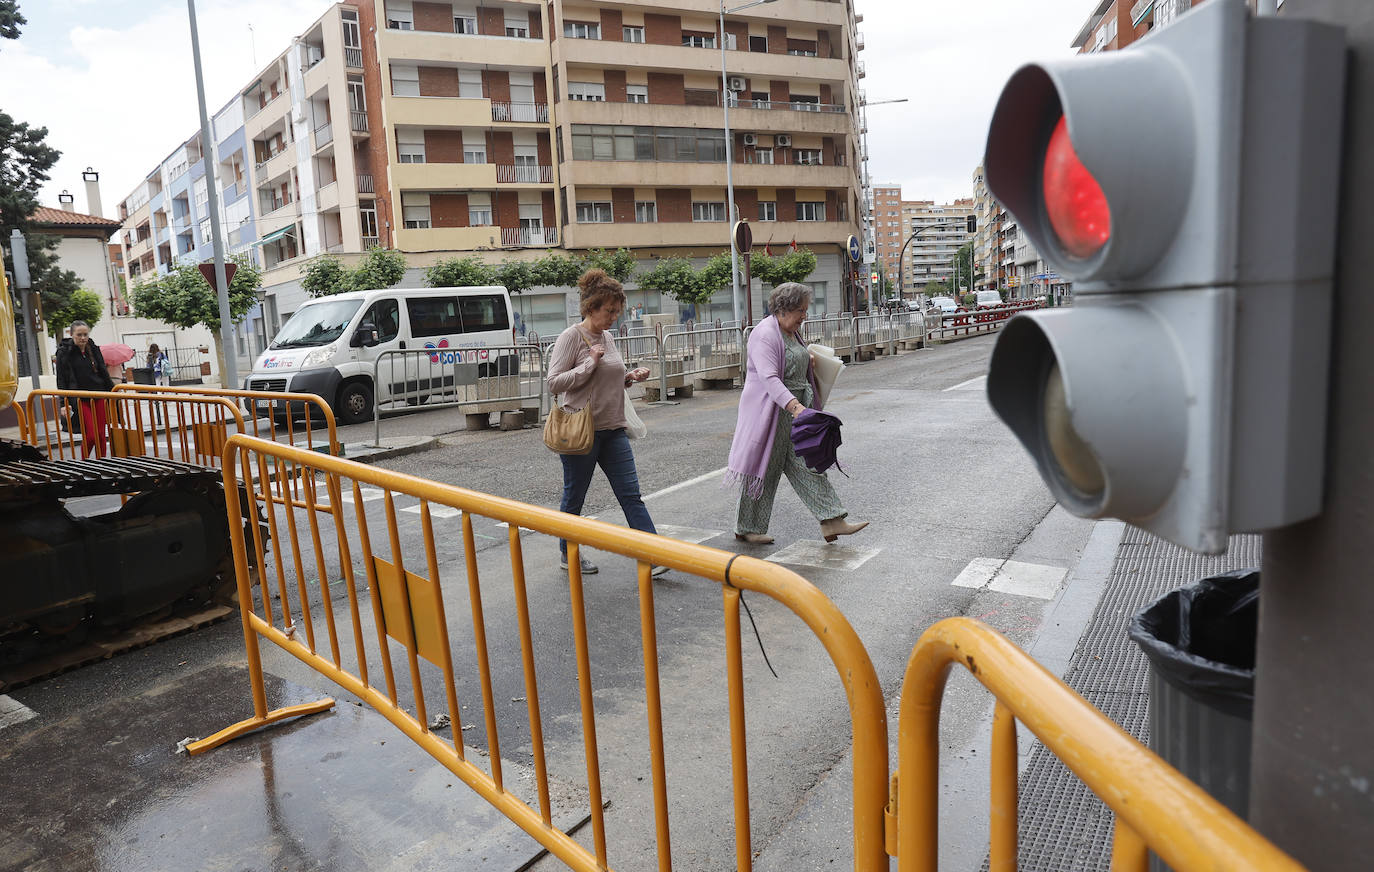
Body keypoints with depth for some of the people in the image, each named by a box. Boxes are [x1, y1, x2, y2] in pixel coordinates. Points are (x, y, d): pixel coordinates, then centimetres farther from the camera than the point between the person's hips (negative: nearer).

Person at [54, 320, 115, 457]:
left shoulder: (94, 349, 10)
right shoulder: (64, 352, -3)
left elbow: (104, 374, 18)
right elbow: (61, 381, -4)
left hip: (98, 397, 4)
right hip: (80, 399, -4)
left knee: (101, 435, 2)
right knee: (90, 435, -11)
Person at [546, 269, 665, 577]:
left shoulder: (607, 337, 12)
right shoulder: (571, 337, -10)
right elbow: (554, 383, -16)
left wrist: (630, 377, 5)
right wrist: (591, 363, -19)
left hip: (613, 430, 6)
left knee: (631, 494, 1)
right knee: (574, 497, 9)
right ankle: (568, 555, 28)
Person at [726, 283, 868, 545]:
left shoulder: (793, 331, 14)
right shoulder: (765, 334, -17)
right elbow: (769, 378, -28)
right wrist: (795, 406, -37)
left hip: (796, 406, 9)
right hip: (771, 408, -9)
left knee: (807, 463, 4)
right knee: (764, 469, 1)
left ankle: (831, 522, 3)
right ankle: (746, 529, 15)